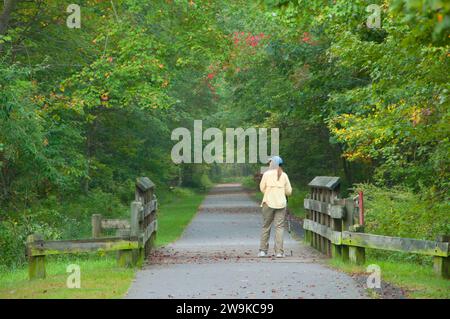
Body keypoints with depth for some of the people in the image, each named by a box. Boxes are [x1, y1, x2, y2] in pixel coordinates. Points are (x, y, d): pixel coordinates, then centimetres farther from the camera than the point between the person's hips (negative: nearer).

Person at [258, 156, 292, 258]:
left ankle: (263, 250, 10)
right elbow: (289, 191, 4)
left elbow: (262, 188, 1)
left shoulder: (267, 174, -4)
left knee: (266, 226, 9)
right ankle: (279, 252, -3)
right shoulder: (284, 175, 1)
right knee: (279, 227, 2)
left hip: (268, 203, -1)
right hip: (281, 203, 1)